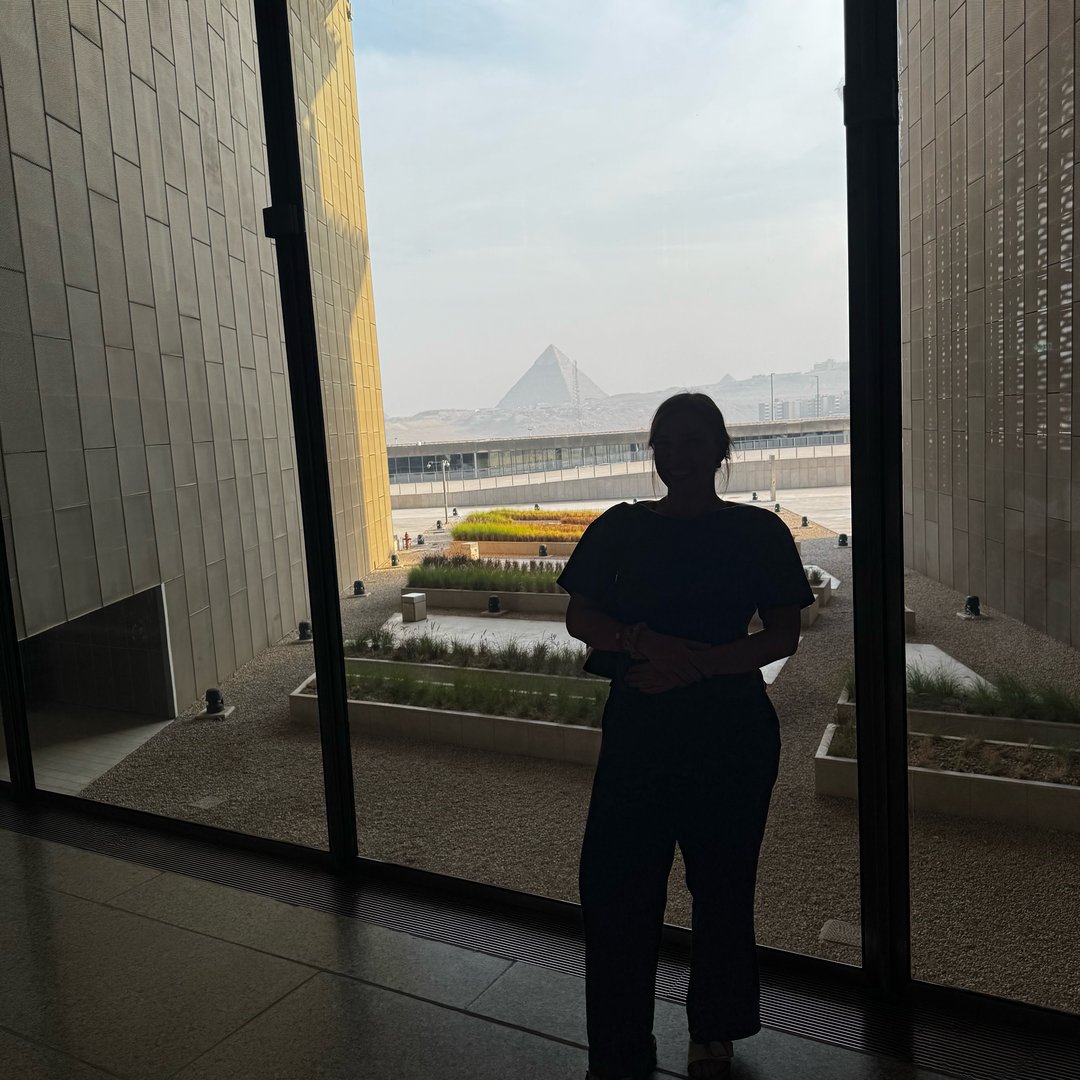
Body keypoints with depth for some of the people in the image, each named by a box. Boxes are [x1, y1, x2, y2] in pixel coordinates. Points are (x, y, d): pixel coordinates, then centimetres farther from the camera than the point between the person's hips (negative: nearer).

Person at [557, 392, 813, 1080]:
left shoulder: (759, 532, 0)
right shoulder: (621, 528, 5)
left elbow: (783, 636, -3)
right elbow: (579, 618, 4)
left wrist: (695, 663, -17)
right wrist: (642, 641, -16)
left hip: (732, 725, -1)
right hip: (639, 722, 1)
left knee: (721, 879, 12)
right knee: (614, 881, 1)